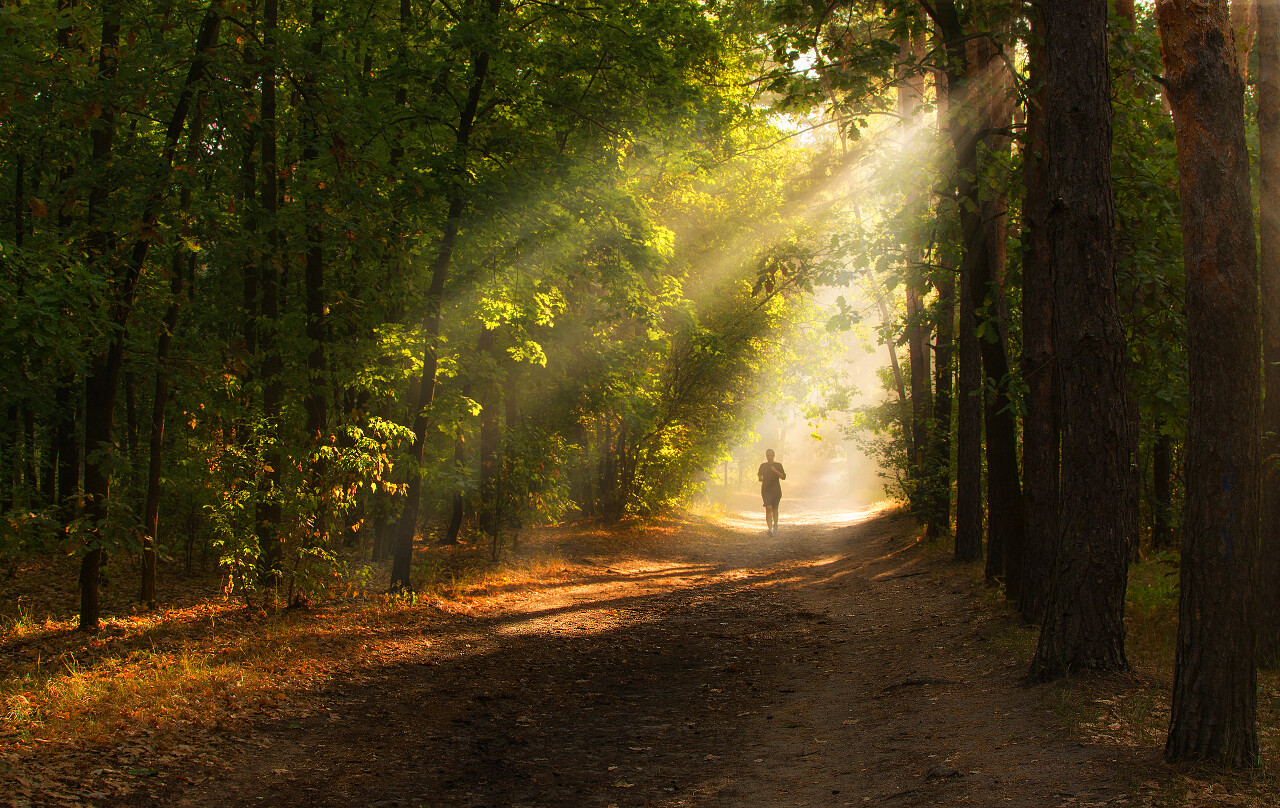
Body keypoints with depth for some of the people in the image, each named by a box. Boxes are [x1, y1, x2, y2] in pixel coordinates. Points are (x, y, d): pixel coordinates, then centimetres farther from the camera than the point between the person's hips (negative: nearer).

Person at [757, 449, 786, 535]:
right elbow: (759, 476, 18)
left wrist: (775, 471, -16)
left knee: (775, 509, 7)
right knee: (768, 508, -16)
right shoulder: (763, 466, 10)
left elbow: (783, 477, -2)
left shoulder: (778, 465, 6)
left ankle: (775, 527, 28)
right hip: (766, 489, 0)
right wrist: (760, 478, -6)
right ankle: (770, 528, -24)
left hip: (776, 490, 0)